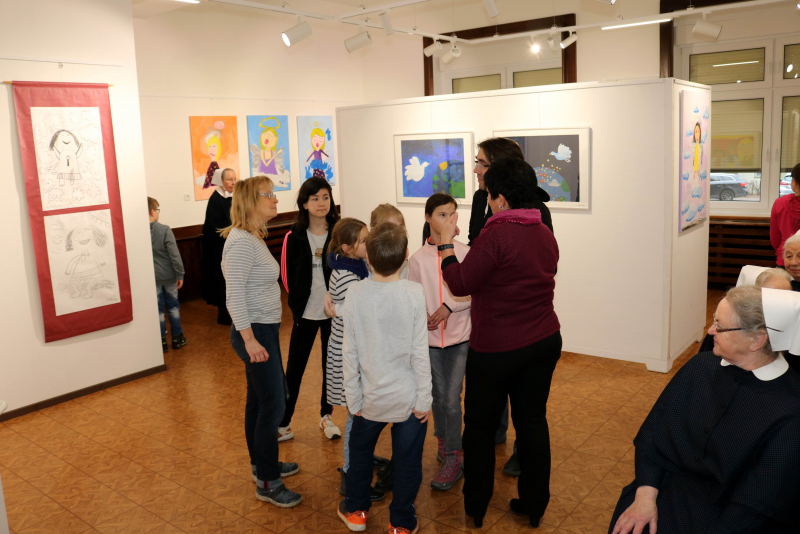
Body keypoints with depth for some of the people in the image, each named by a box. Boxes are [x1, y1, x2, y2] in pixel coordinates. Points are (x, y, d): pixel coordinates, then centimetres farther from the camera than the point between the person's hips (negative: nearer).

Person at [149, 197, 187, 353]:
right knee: (173, 306, 13)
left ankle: (162, 342, 16)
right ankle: (177, 338, 21)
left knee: (158, 309, 10)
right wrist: (180, 274, -5)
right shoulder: (164, 230, -14)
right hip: (168, 275, -1)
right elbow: (174, 255, -15)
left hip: (151, 277, 2)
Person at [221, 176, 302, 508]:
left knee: (258, 400, 19)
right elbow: (235, 296, -24)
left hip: (265, 330, 10)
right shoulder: (241, 242, -20)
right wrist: (250, 340, -24)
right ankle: (267, 483, 8)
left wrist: (268, 330, 18)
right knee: (273, 404, -4)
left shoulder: (254, 238, 11)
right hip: (255, 333, -10)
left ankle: (261, 463, 34)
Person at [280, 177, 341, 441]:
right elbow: (289, 275, 2)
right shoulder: (295, 236, -2)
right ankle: (283, 424, 16)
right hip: (306, 312, 0)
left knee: (332, 365, 13)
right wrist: (297, 303, -4)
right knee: (294, 368, 5)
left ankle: (326, 415, 31)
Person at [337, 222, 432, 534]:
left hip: (372, 397, 2)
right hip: (408, 398, -2)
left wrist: (354, 399, 4)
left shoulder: (355, 293, -11)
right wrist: (424, 400, -3)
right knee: (407, 460, 15)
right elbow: (419, 353, -13)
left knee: (360, 449, 25)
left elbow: (349, 353, -6)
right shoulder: (414, 293, -16)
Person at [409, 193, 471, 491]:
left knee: (452, 398, -2)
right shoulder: (418, 258, -1)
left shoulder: (464, 253, -4)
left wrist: (450, 306, -15)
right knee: (438, 396, 13)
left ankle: (453, 460, 11)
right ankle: (443, 442, 35)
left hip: (459, 336, -1)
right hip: (429, 337, 2)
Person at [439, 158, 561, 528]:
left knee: (480, 425, 11)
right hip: (545, 342, 7)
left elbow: (460, 284, -18)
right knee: (533, 420, 16)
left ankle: (475, 505, 28)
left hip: (497, 348, -7)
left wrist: (445, 243, -6)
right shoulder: (545, 234, 4)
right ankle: (534, 504, 28)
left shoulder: (497, 234, -21)